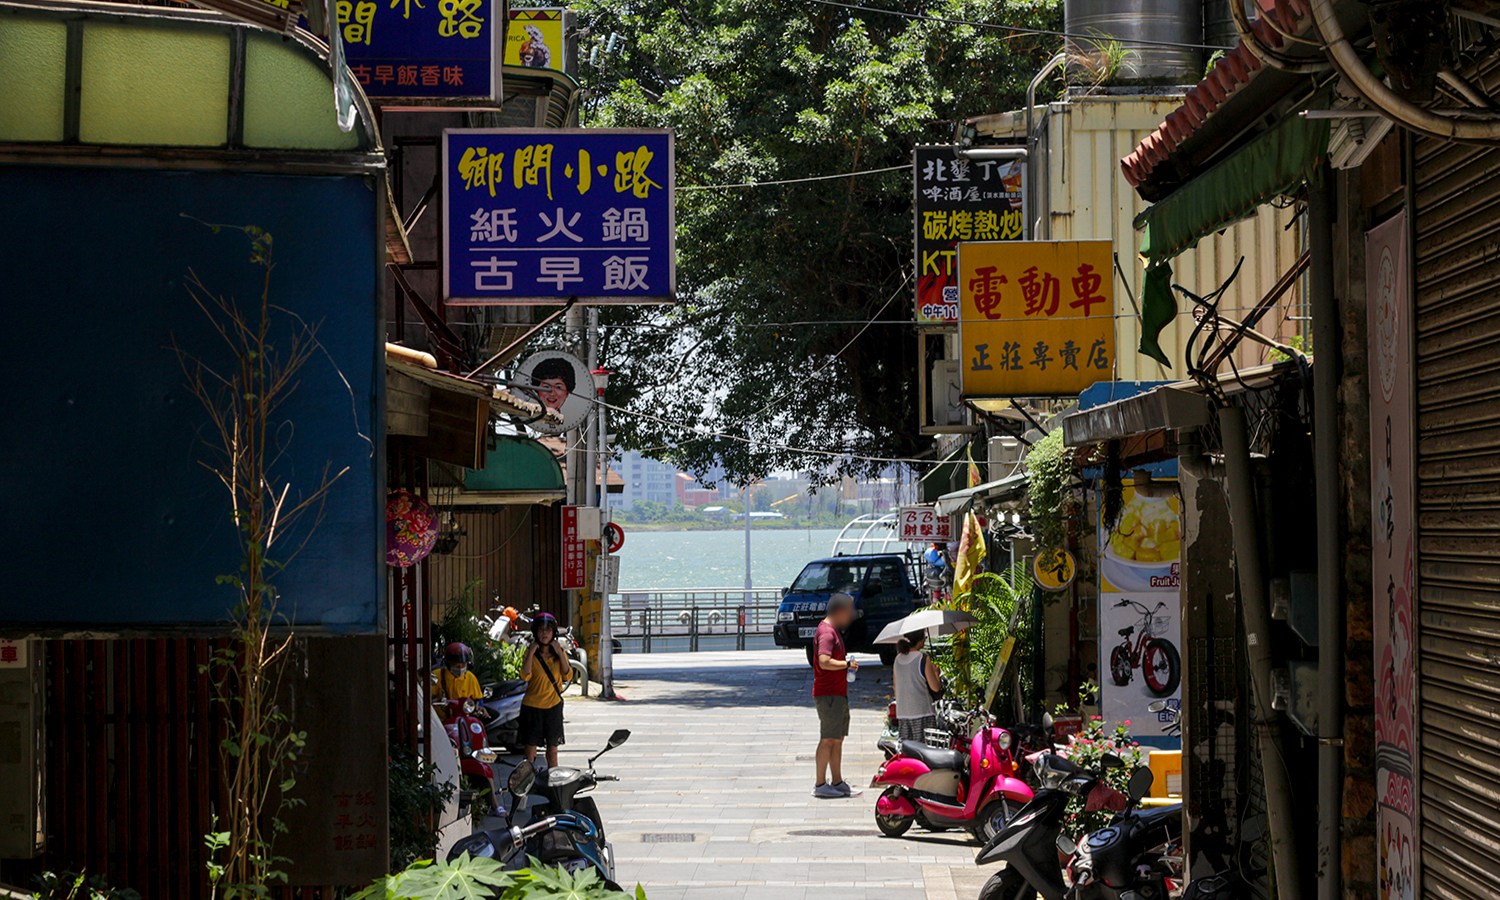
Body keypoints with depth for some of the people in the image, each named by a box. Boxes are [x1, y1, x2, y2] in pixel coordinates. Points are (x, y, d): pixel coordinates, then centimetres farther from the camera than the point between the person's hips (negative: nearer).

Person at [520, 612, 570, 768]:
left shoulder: (559, 651, 5)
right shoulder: (531, 652, -2)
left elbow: (567, 675, -6)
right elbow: (525, 676, -17)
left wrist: (560, 653, -13)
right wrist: (531, 653, -18)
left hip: (554, 704, 3)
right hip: (532, 705, -2)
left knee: (552, 748, 9)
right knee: (531, 746, -2)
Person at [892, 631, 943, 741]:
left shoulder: (898, 659, 8)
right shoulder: (923, 659, -11)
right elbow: (935, 687, -8)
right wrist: (935, 672, 9)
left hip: (902, 713, 6)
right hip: (921, 711, -6)